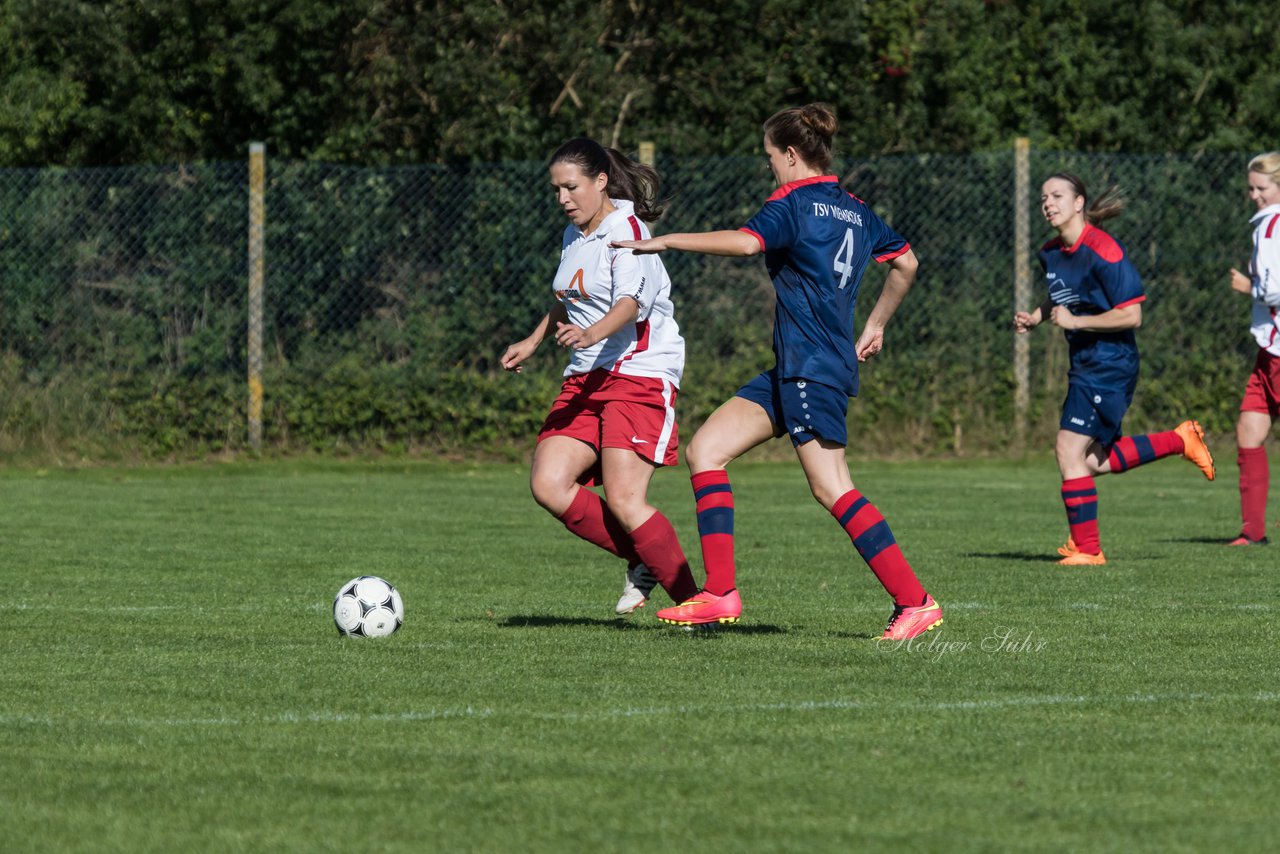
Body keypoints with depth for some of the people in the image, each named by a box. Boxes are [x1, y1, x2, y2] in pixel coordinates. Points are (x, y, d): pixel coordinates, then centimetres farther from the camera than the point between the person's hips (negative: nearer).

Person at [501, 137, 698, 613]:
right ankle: (642, 562, 6)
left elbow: (630, 302, -28)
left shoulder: (627, 232, -11)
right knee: (548, 485, -10)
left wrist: (591, 334, -45)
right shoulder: (573, 238, 16)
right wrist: (534, 341, 33)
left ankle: (693, 601, -6)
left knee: (624, 501, -18)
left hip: (639, 375, -8)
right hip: (585, 378, 8)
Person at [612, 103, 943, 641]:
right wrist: (875, 326, 35)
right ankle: (720, 593, 0)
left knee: (832, 489, -11)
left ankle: (915, 602, -10)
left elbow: (747, 242, -29)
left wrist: (664, 242, -24)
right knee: (705, 451, 6)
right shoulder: (855, 210, 17)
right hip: (794, 372, 10)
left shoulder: (793, 204, -9)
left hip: (812, 369, -10)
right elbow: (906, 263, 26)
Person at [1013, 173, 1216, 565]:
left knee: (1070, 449, -10)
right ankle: (1180, 440, 24)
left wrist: (1074, 321, -19)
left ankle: (1087, 548, -1)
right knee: (1094, 460, 10)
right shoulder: (1050, 253, 7)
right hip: (1085, 363, 9)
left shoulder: (1102, 250, -19)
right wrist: (1034, 318, 9)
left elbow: (1131, 315, -21)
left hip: (1110, 363, -9)